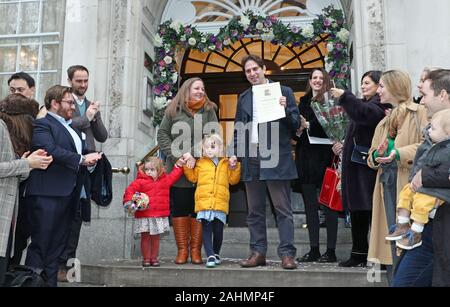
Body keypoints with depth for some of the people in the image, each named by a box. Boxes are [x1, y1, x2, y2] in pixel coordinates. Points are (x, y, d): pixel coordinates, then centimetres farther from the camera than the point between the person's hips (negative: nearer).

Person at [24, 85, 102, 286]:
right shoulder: (42, 124, -8)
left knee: (57, 245, 13)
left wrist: (90, 158, 0)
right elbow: (50, 150, -23)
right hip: (47, 194, -8)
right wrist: (81, 159, -19)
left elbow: (75, 151, 21)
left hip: (68, 193, 9)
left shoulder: (69, 126, 20)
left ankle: (51, 282, 21)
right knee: (40, 245, -2)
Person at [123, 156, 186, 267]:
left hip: (160, 216, 2)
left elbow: (174, 176, 21)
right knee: (145, 237, 4)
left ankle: (154, 258, 18)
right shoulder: (141, 181, -3)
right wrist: (129, 200, -25)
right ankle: (146, 258, 13)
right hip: (144, 215, -2)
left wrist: (178, 166, 12)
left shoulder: (165, 180, 9)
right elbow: (130, 189, -10)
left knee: (156, 237, 9)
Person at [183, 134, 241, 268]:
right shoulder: (201, 163, 14)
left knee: (218, 230, 6)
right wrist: (188, 166, 5)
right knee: (206, 229, -6)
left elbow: (233, 180, 11)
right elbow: (193, 177, 16)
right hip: (204, 202, 0)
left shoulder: (226, 164, 12)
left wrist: (234, 168, -2)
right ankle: (210, 256, -6)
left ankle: (216, 253, 25)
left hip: (220, 203, 0)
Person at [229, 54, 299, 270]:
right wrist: (235, 153, 7)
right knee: (255, 211, 9)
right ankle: (258, 253, 17)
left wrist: (285, 108, -16)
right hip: (251, 159, 5)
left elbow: (296, 125, 2)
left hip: (276, 158, -4)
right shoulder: (244, 98, 17)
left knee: (283, 209, -1)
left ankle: (287, 254, 4)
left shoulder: (283, 91, 4)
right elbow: (238, 129, 19)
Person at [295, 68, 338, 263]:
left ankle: (331, 251, 7)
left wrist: (308, 125, -17)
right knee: (310, 206, 8)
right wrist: (297, 130, -5)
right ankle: (314, 249, 16)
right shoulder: (304, 102, 16)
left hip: (323, 158, -6)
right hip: (305, 160, 6)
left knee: (327, 205, -1)